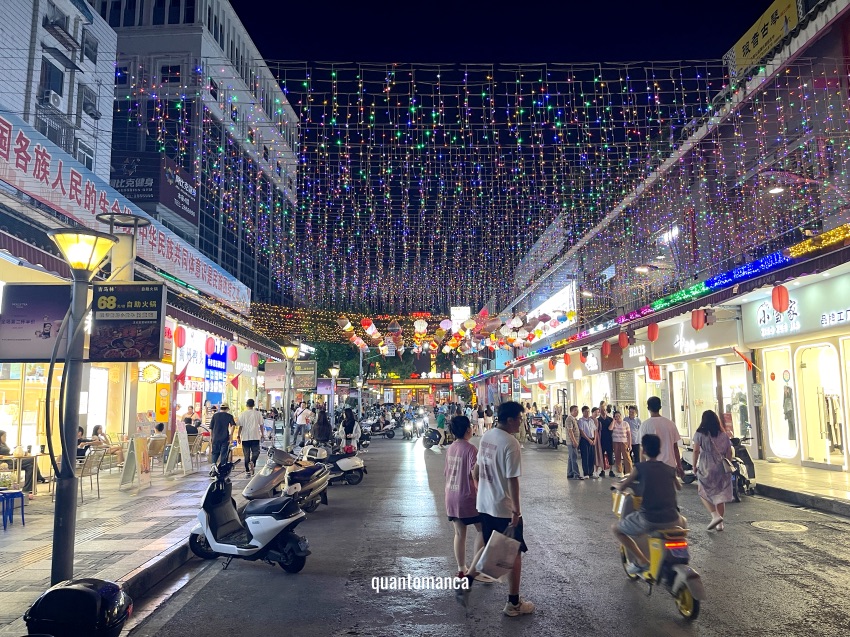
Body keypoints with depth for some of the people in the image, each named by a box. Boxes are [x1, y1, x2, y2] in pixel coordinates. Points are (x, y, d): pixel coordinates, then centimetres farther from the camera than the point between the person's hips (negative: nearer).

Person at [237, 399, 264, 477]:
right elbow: (261, 425, 4)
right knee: (256, 451, 6)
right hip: (255, 436, -1)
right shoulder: (257, 413, 0)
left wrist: (238, 436, 6)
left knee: (246, 454, 7)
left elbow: (240, 426, -2)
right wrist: (262, 434, 16)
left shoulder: (242, 414, -2)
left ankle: (247, 471, 10)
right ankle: (252, 462, -23)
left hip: (245, 437, 1)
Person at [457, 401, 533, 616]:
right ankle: (514, 603, 20)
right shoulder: (511, 443, -22)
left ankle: (467, 582, 16)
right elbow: (512, 479, -22)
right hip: (505, 508, -7)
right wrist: (516, 510, -15)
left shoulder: (486, 436, 3)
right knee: (515, 553, 9)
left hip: (484, 504, 7)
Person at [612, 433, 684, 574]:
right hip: (671, 520, 4)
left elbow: (621, 487, 11)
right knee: (683, 522, 40)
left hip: (649, 519, -4)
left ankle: (641, 561, 7)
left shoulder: (640, 467, 3)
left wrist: (615, 484, 33)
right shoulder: (669, 469, 14)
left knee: (616, 529, 19)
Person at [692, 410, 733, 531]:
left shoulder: (700, 434, -4)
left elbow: (696, 451, -8)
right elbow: (729, 453, 7)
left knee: (704, 493, 11)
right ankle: (720, 523, 14)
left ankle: (715, 516, -7)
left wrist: (694, 465, 1)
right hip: (721, 468, 4)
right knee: (720, 495, 10)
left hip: (706, 468, -4)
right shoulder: (723, 435, 6)